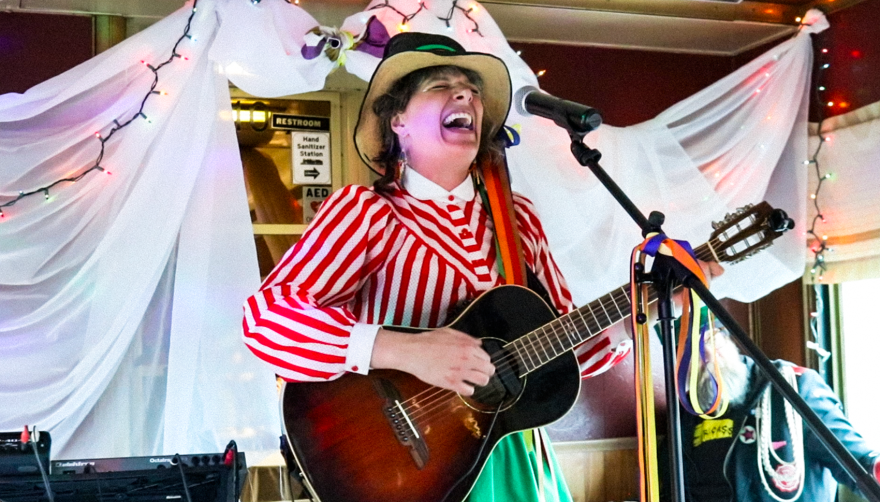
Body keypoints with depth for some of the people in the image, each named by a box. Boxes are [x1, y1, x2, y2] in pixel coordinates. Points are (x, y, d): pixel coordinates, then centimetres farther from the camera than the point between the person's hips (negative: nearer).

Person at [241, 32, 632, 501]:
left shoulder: (517, 217, 6)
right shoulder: (365, 211, -9)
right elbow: (266, 315, -22)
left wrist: (622, 325, -8)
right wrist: (404, 350, -31)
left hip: (512, 461, 5)